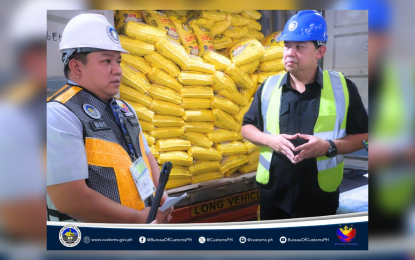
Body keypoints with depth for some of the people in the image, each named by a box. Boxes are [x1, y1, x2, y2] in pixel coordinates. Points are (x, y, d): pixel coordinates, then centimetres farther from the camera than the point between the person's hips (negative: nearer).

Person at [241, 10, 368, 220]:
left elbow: (362, 136, -1)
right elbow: (247, 127, 7)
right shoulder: (268, 87, 1)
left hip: (321, 197, -1)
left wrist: (329, 146, -19)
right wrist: (270, 140, -13)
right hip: (273, 194, 2)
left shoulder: (343, 87, -5)